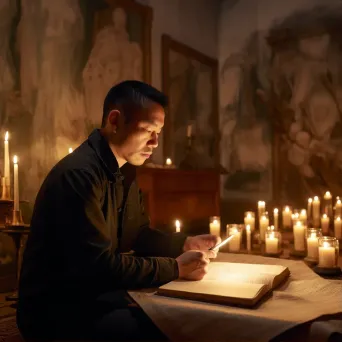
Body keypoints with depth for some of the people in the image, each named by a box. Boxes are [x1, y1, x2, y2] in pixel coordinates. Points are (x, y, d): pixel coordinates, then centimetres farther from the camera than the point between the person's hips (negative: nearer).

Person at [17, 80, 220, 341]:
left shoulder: (124, 171, 8)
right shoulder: (79, 174, -25)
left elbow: (140, 235, 14)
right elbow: (100, 266, -27)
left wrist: (186, 244, -1)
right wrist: (177, 268, -21)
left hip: (96, 294, 9)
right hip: (57, 309, -9)